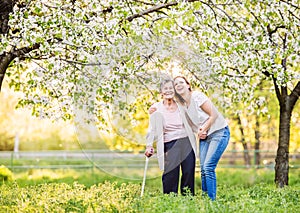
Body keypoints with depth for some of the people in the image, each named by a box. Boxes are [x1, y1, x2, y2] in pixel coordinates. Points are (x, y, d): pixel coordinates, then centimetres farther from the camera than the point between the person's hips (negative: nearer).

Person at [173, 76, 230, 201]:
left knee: (208, 166, -17)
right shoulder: (181, 105, 9)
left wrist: (203, 130, -11)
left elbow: (214, 115, -14)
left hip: (219, 132, -7)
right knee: (203, 168, -2)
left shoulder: (197, 96, -11)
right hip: (204, 137, 7)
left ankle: (212, 200, -14)